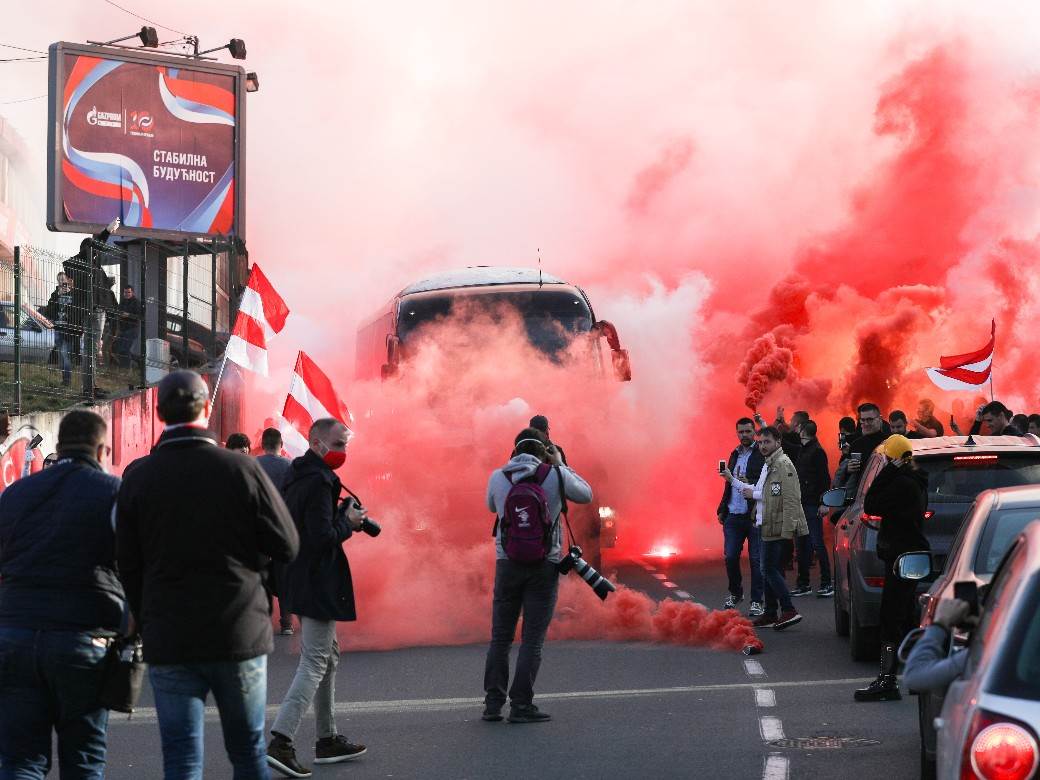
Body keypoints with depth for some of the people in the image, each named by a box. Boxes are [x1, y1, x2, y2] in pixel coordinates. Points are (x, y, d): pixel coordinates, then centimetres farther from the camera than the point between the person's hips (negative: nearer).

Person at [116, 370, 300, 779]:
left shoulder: (137, 477, -2)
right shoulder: (240, 469, -8)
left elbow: (128, 565, 1)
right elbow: (287, 546, -5)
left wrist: (147, 622, 13)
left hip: (168, 639, 1)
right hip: (239, 636, -1)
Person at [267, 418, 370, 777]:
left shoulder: (294, 476, 12)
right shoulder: (319, 482, -19)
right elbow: (323, 538, -25)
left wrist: (344, 518, 9)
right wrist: (348, 522, -8)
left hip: (299, 582, 10)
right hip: (318, 583, -10)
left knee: (328, 656, 19)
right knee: (314, 663, -8)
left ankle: (328, 739, 24)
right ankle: (280, 742, -15)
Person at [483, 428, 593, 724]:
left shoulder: (498, 478, -2)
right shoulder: (556, 476, -6)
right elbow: (586, 494, 11)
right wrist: (560, 464, 15)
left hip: (507, 564, 2)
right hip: (544, 566, -2)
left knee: (500, 637, 10)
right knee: (532, 640, 0)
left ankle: (493, 703, 8)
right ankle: (521, 705, -3)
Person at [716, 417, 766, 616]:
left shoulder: (762, 455, -6)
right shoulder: (735, 455, 16)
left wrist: (748, 483, -24)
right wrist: (722, 509, 15)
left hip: (754, 516, -6)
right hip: (733, 516, 6)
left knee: (756, 559, 0)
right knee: (730, 557, 6)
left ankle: (757, 601, 6)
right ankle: (735, 593, 25)